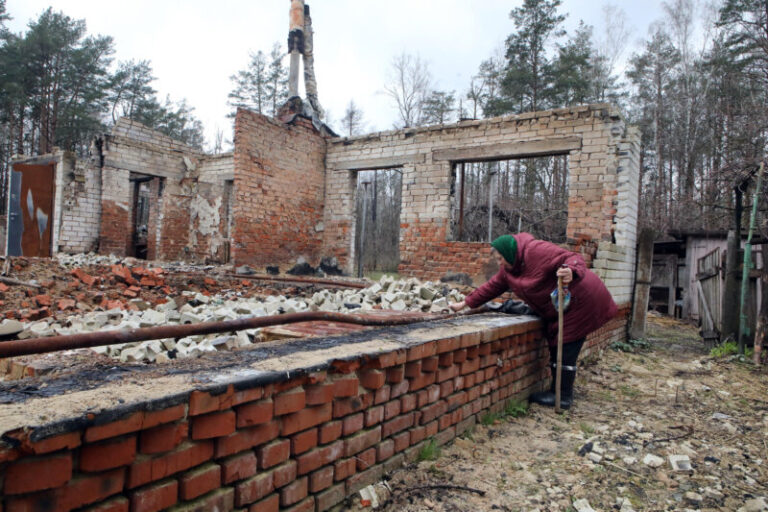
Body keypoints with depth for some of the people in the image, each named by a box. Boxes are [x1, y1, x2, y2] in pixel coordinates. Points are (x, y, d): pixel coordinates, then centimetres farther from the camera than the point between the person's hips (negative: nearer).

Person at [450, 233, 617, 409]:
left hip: (580, 301, -9)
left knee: (565, 350, -7)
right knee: (556, 348, 12)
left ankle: (563, 397, 2)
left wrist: (571, 271, -48)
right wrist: (465, 303, 9)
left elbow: (572, 258, -25)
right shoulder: (508, 269, 6)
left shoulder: (537, 250, -22)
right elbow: (492, 287, 11)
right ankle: (558, 391, 22)